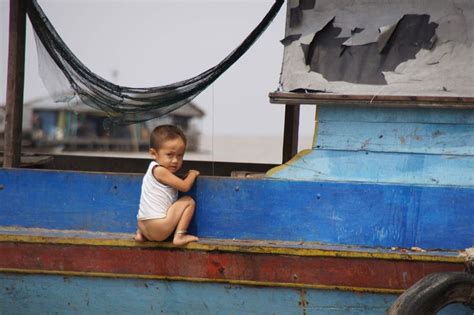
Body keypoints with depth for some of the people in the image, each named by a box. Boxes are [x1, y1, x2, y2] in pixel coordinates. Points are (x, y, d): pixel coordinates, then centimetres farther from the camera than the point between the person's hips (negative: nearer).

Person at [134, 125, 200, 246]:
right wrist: (192, 174, 6)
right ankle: (179, 236, -4)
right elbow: (185, 186, -10)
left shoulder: (154, 169, 16)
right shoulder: (160, 170, -14)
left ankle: (140, 234, 20)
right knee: (189, 201, -1)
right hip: (158, 230, -10)